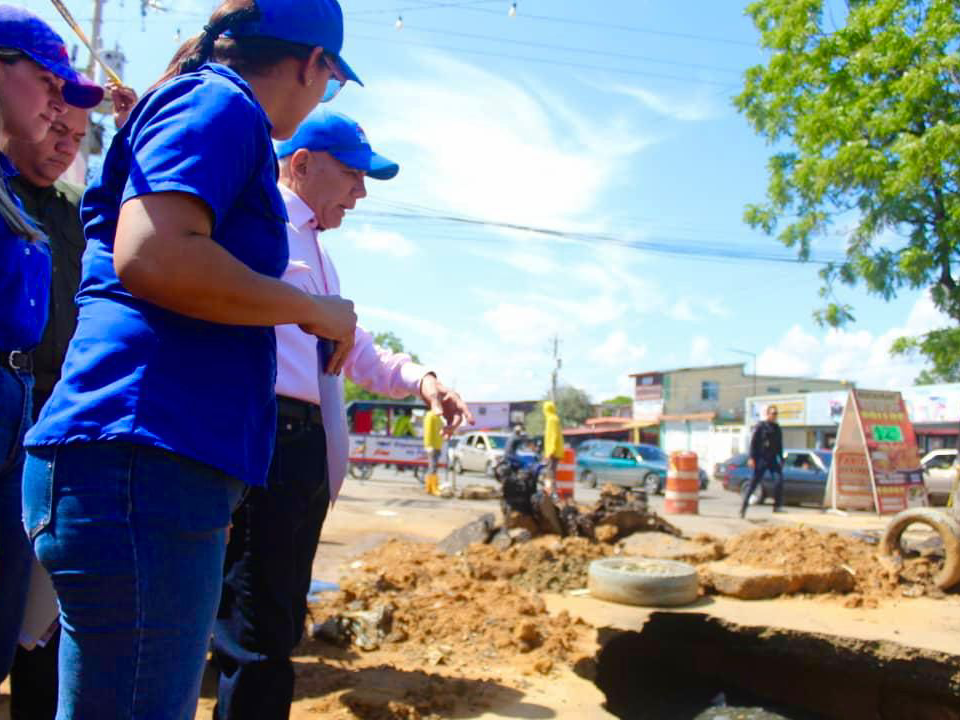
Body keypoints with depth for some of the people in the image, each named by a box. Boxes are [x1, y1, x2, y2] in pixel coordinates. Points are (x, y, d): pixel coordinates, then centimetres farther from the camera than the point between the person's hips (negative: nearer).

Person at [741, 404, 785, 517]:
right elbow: (753, 442, -9)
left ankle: (777, 506, -4)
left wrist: (781, 459, 17)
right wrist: (752, 458, -16)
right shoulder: (761, 426, -6)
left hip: (773, 460, 5)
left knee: (779, 480, -12)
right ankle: (743, 507, 7)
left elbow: (779, 445, 20)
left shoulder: (777, 428, 12)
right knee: (754, 483, -2)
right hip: (761, 459, -5)